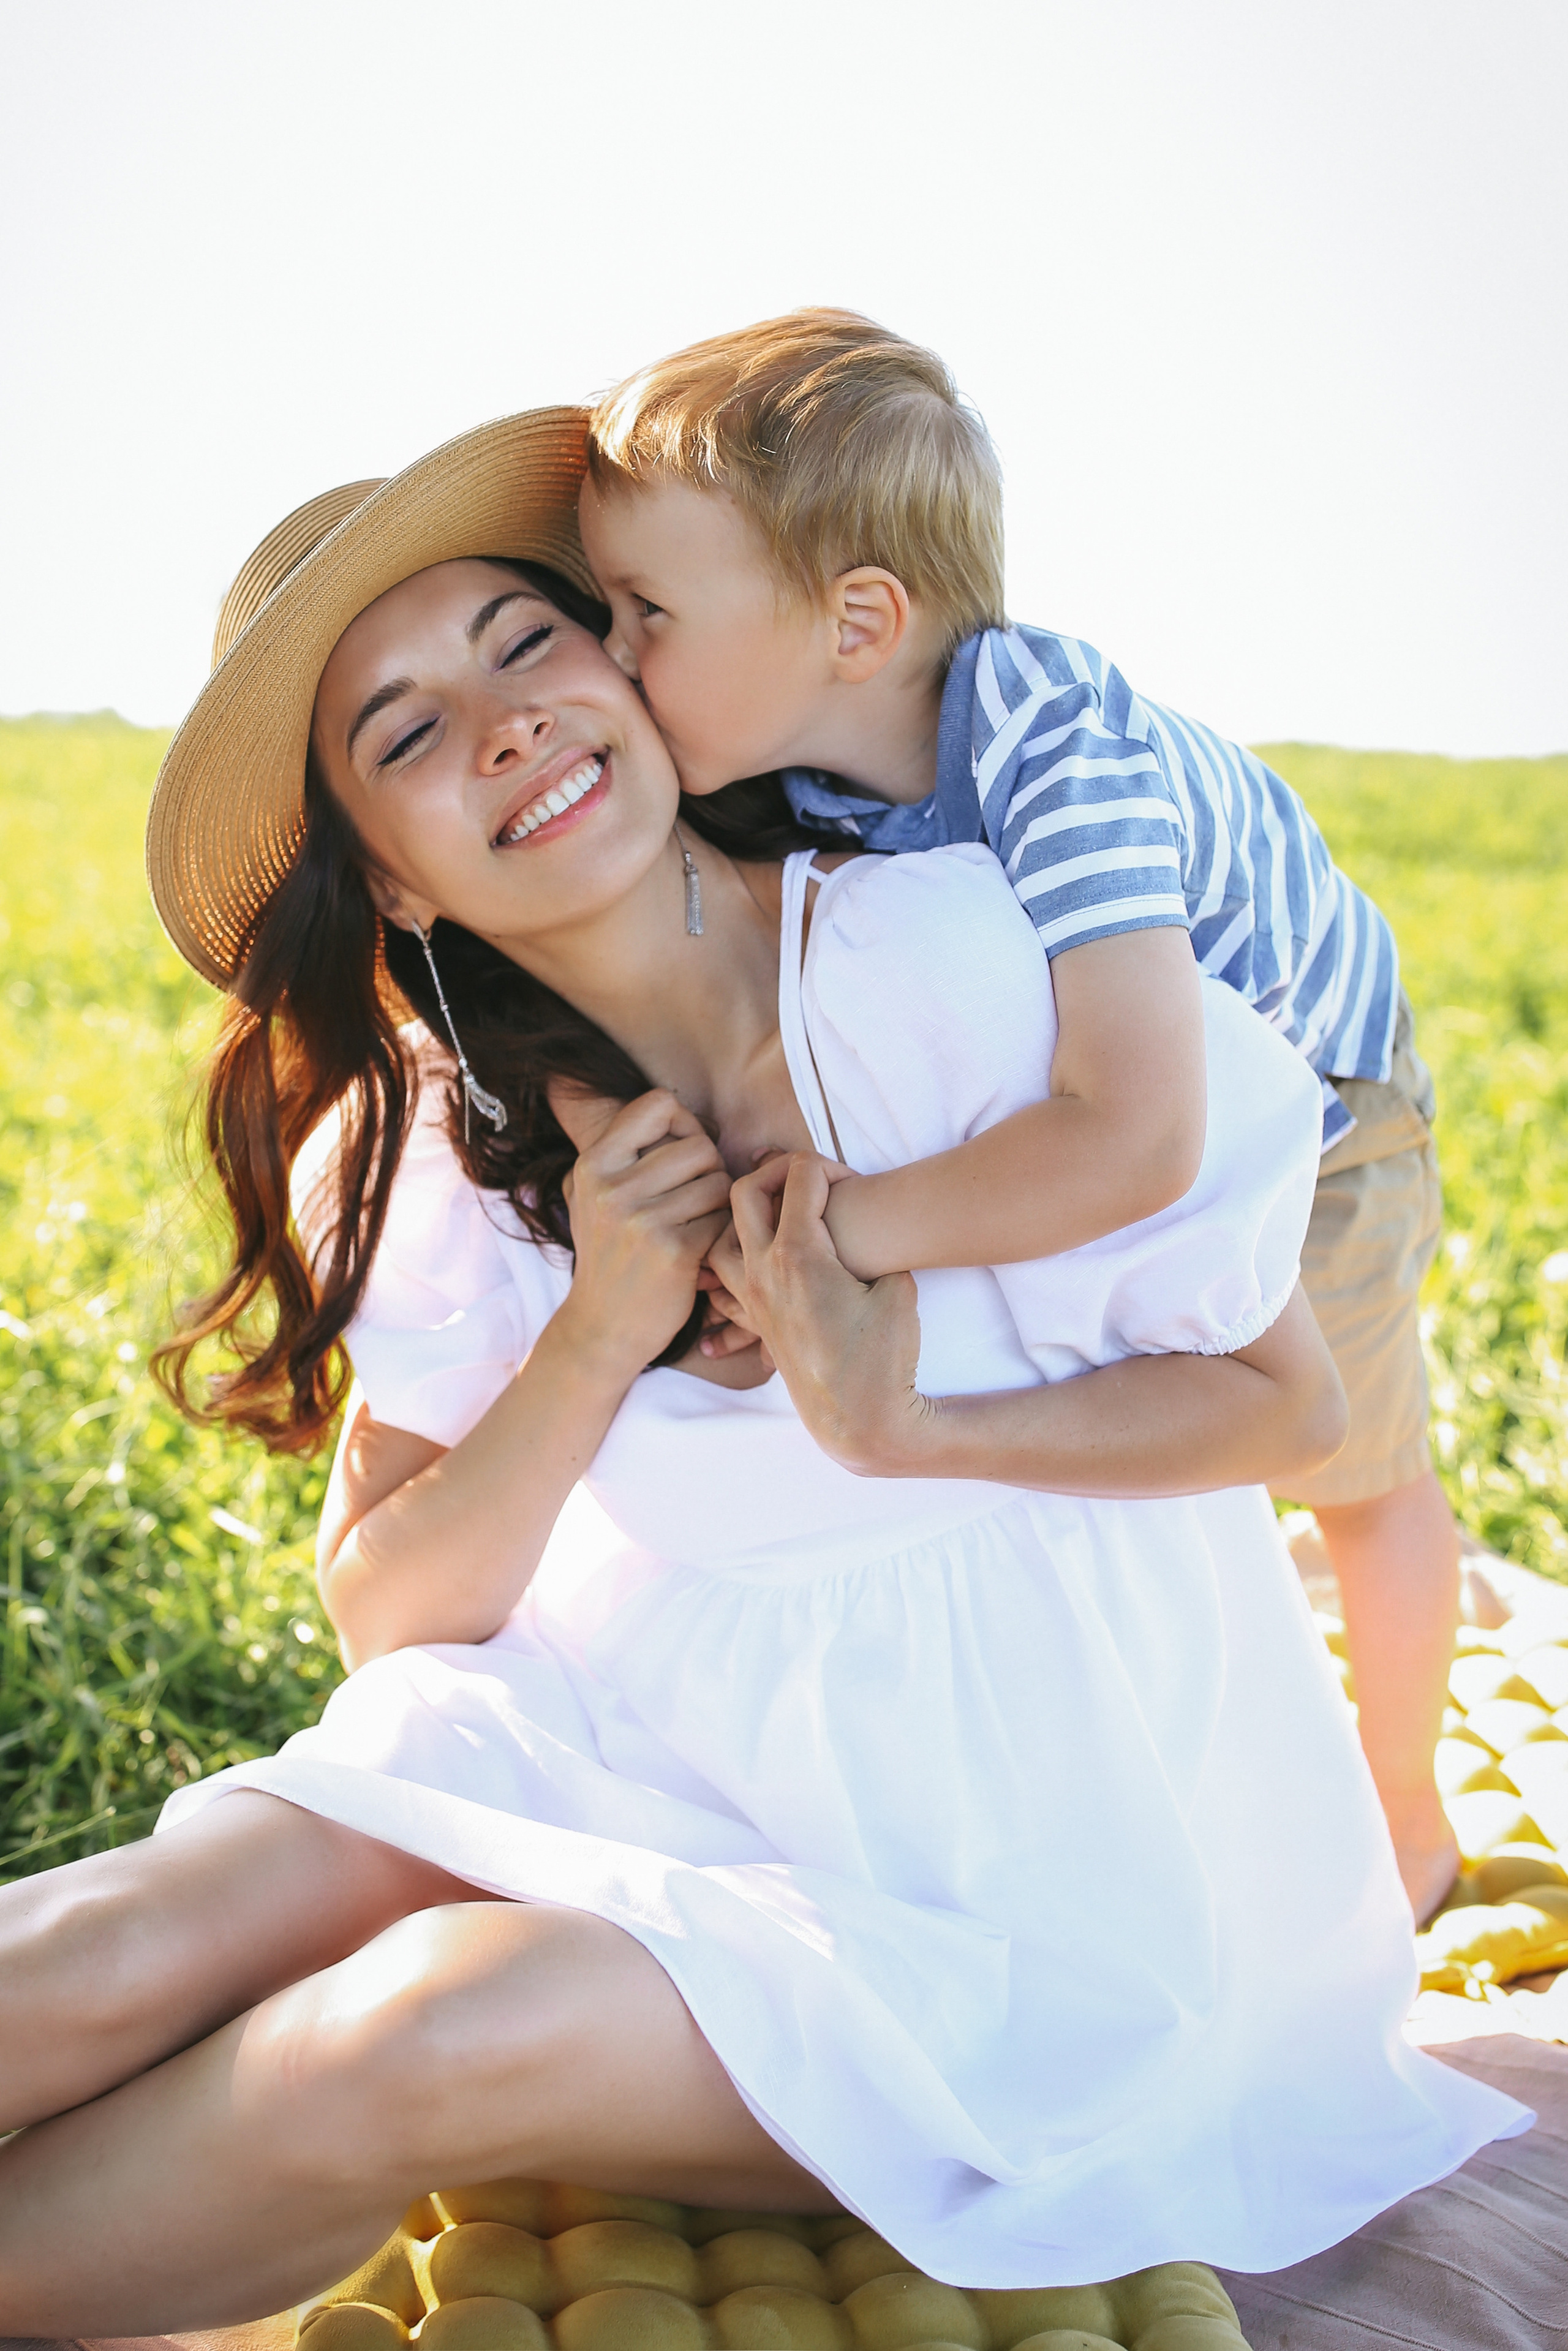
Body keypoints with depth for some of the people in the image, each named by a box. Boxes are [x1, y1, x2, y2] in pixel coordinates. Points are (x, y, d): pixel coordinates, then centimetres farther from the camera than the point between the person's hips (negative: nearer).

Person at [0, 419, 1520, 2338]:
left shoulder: (945, 953, -17)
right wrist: (597, 1338, -18)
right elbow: (385, 1617, -2)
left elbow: (1290, 1400, -9)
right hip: (638, 1728, 4)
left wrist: (902, 1428, -24)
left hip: (1006, 1851, -3)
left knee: (438, 2029, -29)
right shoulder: (457, 1130, -2)